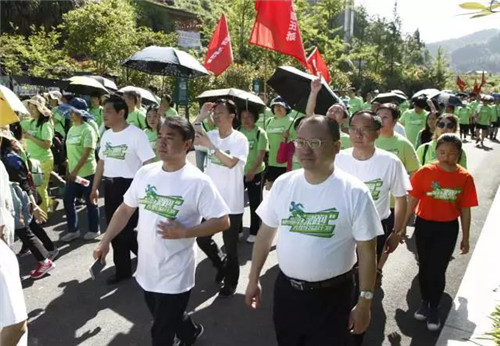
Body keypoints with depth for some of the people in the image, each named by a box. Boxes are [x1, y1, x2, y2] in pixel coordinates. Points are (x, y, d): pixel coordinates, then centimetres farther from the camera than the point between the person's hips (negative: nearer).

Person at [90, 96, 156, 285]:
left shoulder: (136, 134, -14)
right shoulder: (106, 135, 9)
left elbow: (148, 164, -17)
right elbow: (101, 162, 18)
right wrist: (95, 187, 20)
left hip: (129, 186, -7)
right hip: (109, 186, 8)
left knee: (127, 231, -5)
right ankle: (122, 270, 29)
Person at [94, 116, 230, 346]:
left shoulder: (198, 182, -18)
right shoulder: (145, 173, -2)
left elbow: (222, 222, -17)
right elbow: (126, 209, 9)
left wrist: (184, 232, -25)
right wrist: (105, 241, 7)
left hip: (174, 276, -6)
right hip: (146, 269, 6)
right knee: (166, 320, 27)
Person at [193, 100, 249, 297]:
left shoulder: (240, 139, -12)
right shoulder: (211, 135, 4)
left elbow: (230, 162, -26)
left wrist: (210, 146, -27)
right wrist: (199, 118, -11)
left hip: (231, 203, -6)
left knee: (230, 247, 9)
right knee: (202, 239, 17)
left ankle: (230, 282, 29)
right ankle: (221, 264, 43)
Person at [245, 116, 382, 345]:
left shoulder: (354, 192, -17)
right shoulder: (282, 183, -6)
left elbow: (366, 251, -11)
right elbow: (265, 233, 3)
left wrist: (364, 303, -8)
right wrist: (253, 279, 6)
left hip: (332, 296, -3)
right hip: (285, 289, 4)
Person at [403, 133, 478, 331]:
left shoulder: (465, 178, -7)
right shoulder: (425, 172, -10)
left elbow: (465, 210, 0)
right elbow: (412, 200, -4)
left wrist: (465, 238, 5)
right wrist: (402, 226, -3)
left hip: (448, 228, 0)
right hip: (424, 225, 1)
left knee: (438, 270, 3)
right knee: (424, 267, 15)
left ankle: (434, 309, 23)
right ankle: (424, 302, 36)